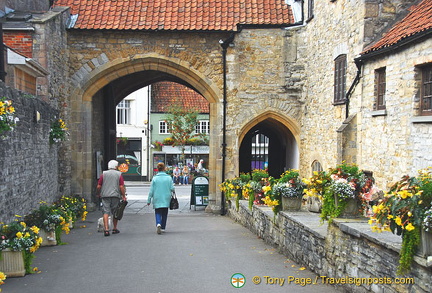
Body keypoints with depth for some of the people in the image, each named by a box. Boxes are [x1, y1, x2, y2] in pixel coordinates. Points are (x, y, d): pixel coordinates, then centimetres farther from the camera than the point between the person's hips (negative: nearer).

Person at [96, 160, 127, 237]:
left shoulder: (104, 174, 6)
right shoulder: (119, 174, 3)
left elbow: (98, 186, 4)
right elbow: (121, 187, -4)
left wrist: (98, 194, 20)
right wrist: (124, 196, 2)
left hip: (105, 196, 0)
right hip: (116, 196, 0)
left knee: (106, 212, -3)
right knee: (115, 213, 12)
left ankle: (106, 229, -15)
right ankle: (115, 229, 21)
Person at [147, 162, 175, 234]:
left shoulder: (154, 178, -7)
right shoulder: (169, 178, -5)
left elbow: (151, 191, -5)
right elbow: (172, 189, -6)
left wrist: (149, 200, 1)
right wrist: (170, 191, 19)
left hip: (157, 199, -1)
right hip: (166, 199, 1)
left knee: (158, 212, 5)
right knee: (164, 213, 14)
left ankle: (158, 224, -21)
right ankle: (163, 228, 19)